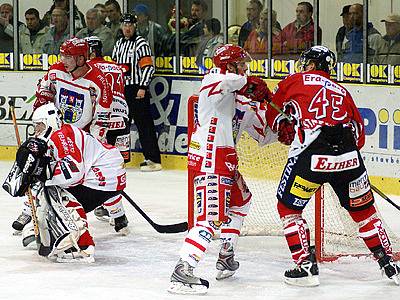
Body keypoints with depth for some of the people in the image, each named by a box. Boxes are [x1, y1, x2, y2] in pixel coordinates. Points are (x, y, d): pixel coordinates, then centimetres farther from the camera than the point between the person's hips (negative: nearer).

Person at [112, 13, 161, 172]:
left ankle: (153, 159, -9)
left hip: (137, 90, -8)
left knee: (144, 124, -9)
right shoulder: (119, 44, 17)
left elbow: (148, 67, -13)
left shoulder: (140, 43, -7)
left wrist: (143, 87, -19)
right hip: (121, 89, 8)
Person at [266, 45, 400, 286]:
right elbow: (359, 134, 22)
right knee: (363, 210, 19)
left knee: (288, 209, 14)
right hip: (348, 155, 4)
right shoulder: (341, 91, 23)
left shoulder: (295, 82, 14)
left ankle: (306, 267, 7)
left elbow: (273, 115, 21)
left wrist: (286, 131, 38)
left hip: (310, 156, -4)